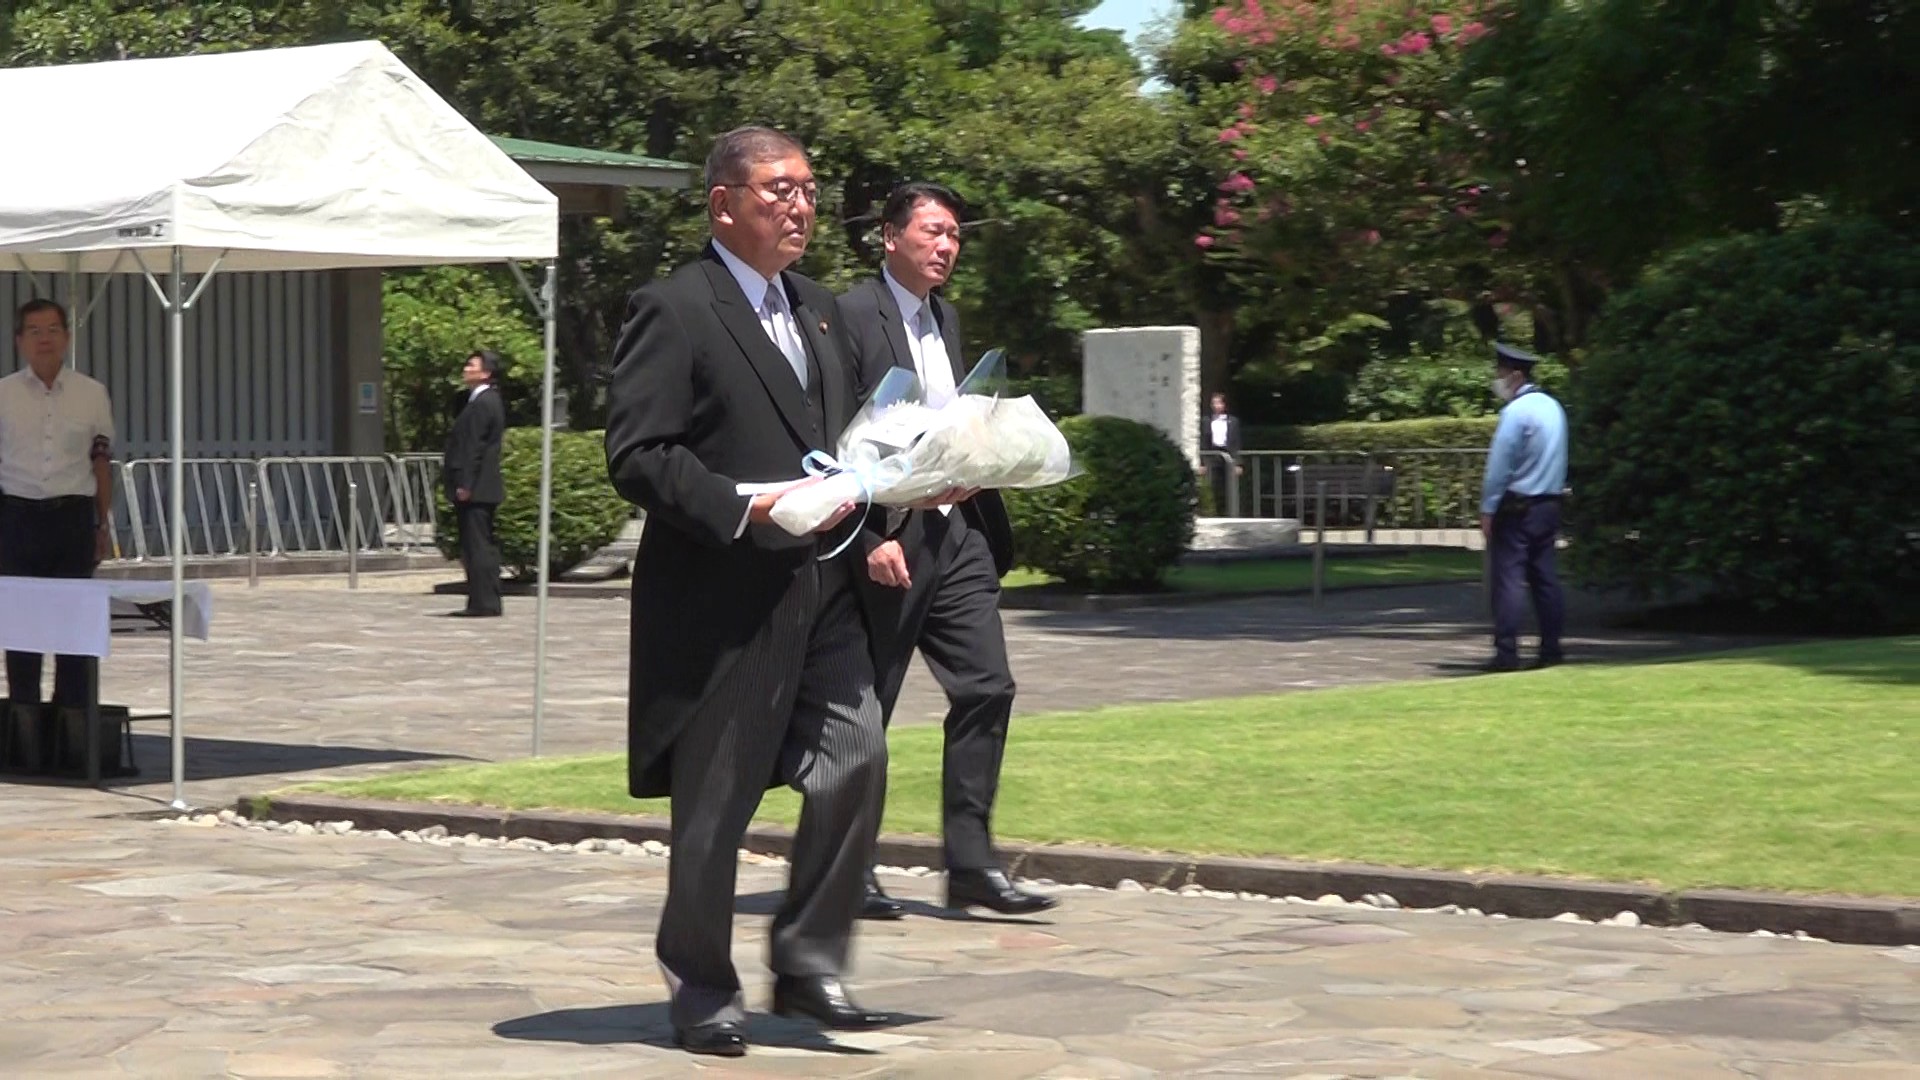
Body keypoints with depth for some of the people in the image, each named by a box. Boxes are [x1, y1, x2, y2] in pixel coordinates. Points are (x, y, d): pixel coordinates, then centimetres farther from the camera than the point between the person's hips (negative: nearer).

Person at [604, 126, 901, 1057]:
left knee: (857, 760, -4)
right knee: (713, 804, 2)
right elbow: (635, 454, -15)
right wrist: (745, 508, -22)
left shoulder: (819, 312, 19)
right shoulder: (674, 312, -8)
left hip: (822, 589, 7)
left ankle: (807, 961, 11)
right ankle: (700, 989, 17)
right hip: (721, 596, -7)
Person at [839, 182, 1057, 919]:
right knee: (863, 707, 2)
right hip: (887, 539, -7)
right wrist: (870, 539, -19)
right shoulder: (852, 315, -8)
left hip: (957, 533, 7)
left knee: (986, 687, -1)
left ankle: (970, 864, 2)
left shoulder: (946, 318, 18)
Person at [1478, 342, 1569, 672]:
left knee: (1508, 577, -7)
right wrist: (1553, 492, 19)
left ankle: (1506, 653, -10)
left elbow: (1500, 465, -15)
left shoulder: (1516, 412, -14)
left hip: (1516, 507, -8)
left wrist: (1487, 509, -11)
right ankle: (1551, 648, 10)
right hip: (1549, 504, 8)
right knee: (1544, 577, 10)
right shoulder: (1553, 407, 12)